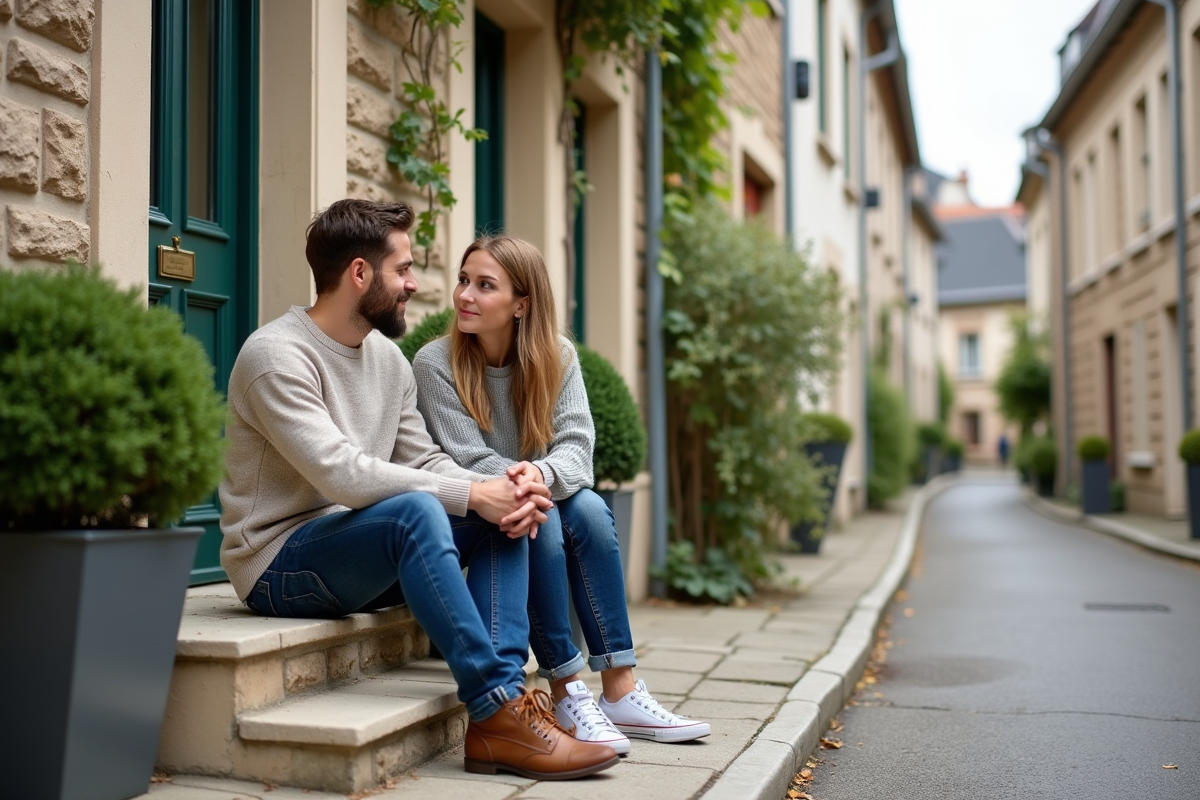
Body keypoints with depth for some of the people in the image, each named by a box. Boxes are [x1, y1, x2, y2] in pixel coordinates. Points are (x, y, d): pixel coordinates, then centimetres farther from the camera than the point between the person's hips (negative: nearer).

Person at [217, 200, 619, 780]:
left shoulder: (388, 358, 10)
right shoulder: (275, 356, -17)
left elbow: (423, 461, 7)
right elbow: (342, 474, -27)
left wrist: (499, 493, -13)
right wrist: (471, 495, -25)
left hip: (361, 556, 8)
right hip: (279, 566, -8)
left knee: (503, 515, -7)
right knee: (415, 510, -34)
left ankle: (506, 690, -19)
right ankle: (495, 710, -29)